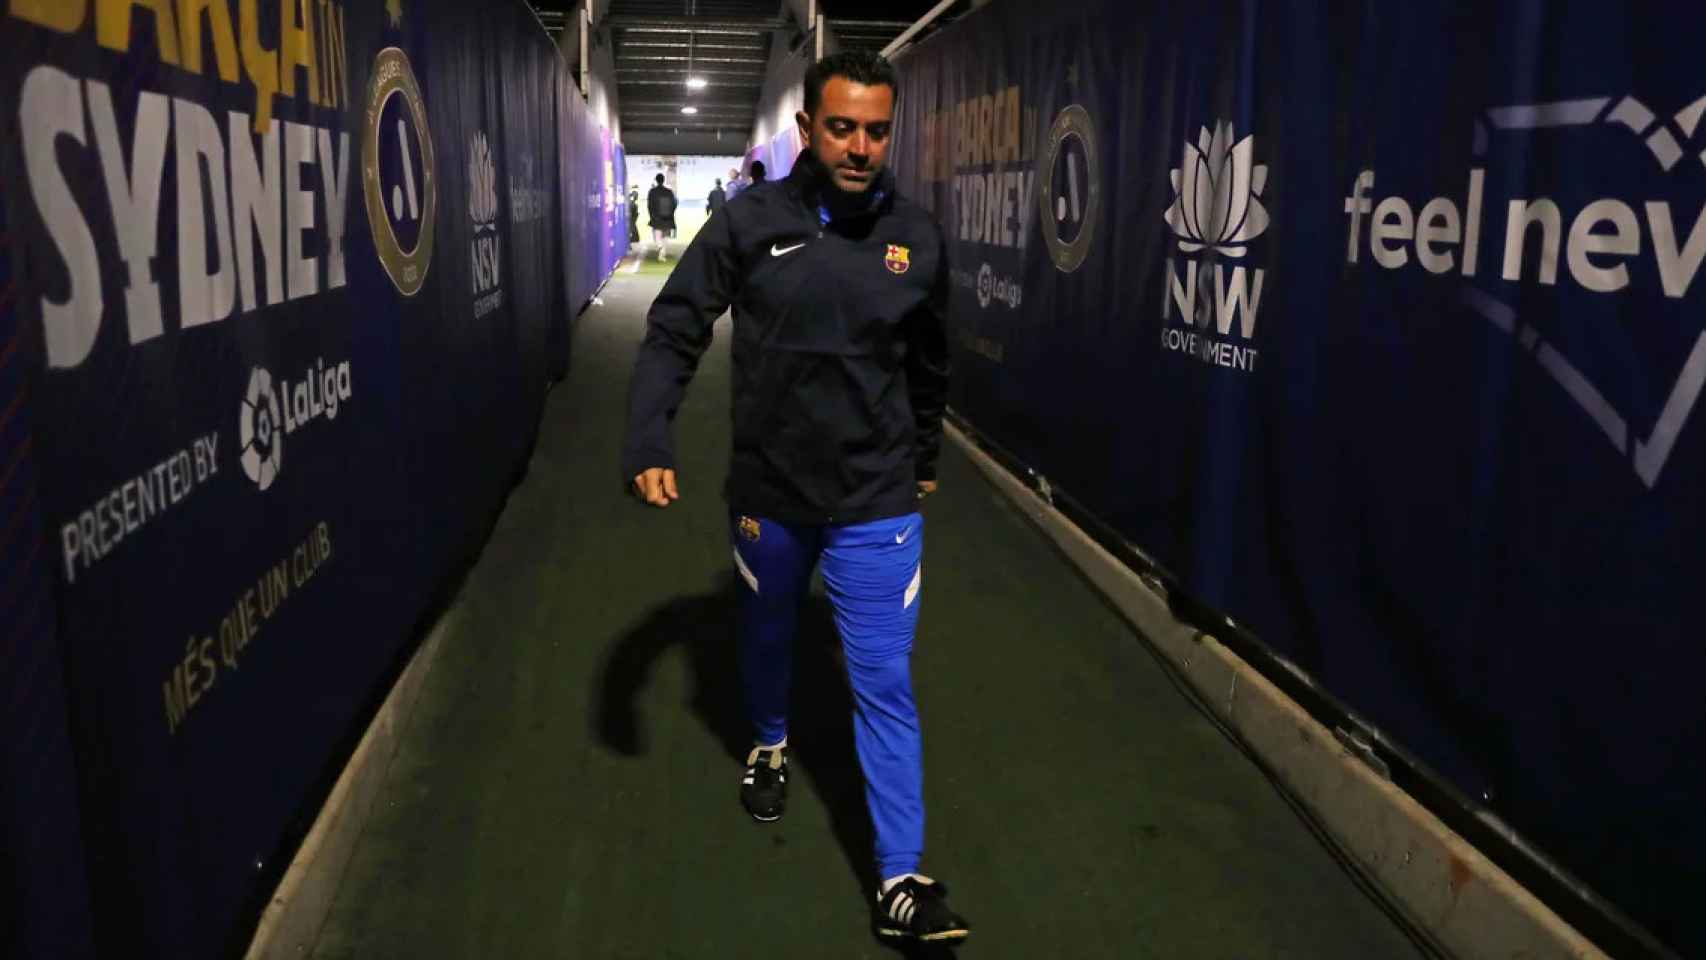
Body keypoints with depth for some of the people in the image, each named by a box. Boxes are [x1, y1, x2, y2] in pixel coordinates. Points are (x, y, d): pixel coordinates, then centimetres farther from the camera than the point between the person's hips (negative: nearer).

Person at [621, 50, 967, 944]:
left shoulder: (917, 238, -4)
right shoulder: (750, 221, -11)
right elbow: (674, 332, -8)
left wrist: (925, 459, 21)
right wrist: (648, 440, -20)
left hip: (877, 503, 0)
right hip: (767, 494, 1)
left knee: (885, 684, 0)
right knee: (765, 639, 24)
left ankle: (900, 879, 10)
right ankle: (769, 743, 55)